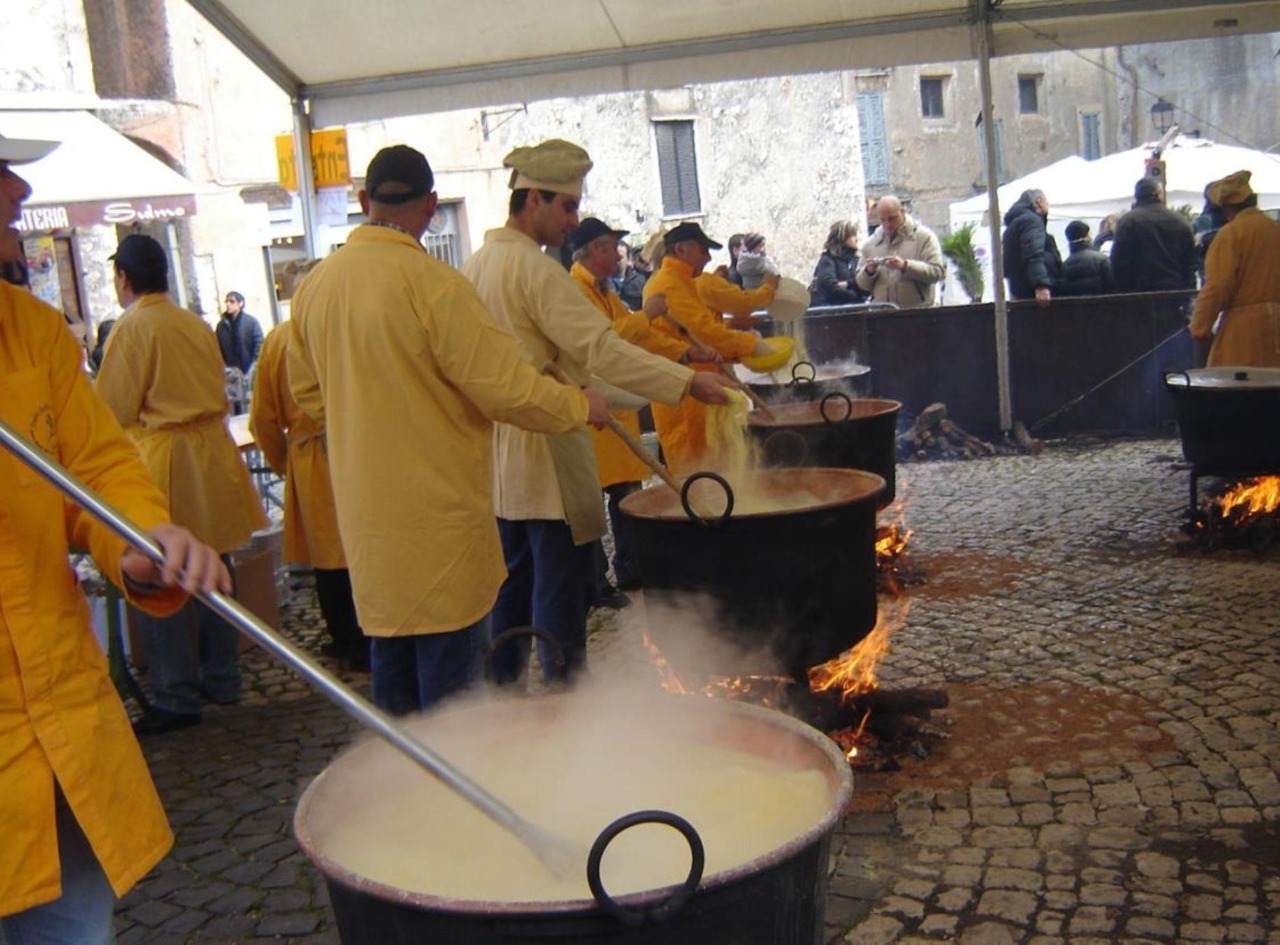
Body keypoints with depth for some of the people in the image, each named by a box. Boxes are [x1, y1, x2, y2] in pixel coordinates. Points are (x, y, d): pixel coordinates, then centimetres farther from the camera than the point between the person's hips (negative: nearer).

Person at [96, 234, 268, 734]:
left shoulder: (131, 328, -10)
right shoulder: (197, 324, 10)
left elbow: (113, 411, -9)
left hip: (159, 459, -7)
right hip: (211, 450, 7)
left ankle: (176, 696, 3)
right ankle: (221, 678, 23)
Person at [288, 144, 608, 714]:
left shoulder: (316, 284, 3)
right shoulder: (432, 283, -18)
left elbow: (307, 391, 14)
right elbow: (506, 388, -17)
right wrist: (581, 406, -1)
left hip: (363, 509, 7)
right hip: (436, 513, -7)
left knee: (390, 661, 19)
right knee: (449, 680, 4)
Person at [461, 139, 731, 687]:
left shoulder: (476, 266, 11)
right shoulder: (533, 269, -17)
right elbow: (601, 350, -23)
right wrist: (688, 382, -23)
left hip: (498, 454, 9)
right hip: (545, 455, -9)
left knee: (514, 579, 17)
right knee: (560, 588, -2)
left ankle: (503, 687, 26)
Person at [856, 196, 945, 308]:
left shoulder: (924, 236, 2)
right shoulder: (870, 244, 13)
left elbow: (937, 272, -9)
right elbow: (862, 284, 16)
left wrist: (905, 266, -21)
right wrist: (868, 272, -7)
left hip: (918, 311, -3)